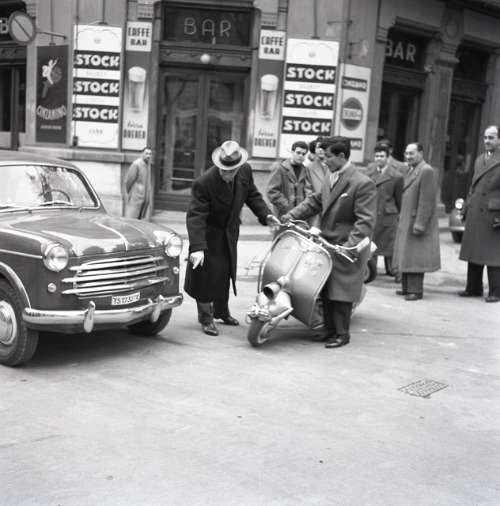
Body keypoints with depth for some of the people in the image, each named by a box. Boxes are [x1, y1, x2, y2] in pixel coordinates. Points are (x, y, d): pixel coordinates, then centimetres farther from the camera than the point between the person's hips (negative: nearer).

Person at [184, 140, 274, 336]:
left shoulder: (245, 171, -16)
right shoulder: (204, 183, -33)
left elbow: (252, 195, 2)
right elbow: (195, 216, -34)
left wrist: (265, 214, -13)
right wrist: (197, 247, -43)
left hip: (230, 232, 6)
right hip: (209, 233, -6)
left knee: (225, 272, 20)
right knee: (206, 273, 0)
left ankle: (221, 311, 40)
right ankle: (205, 317, 20)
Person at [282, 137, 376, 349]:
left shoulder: (362, 183, -15)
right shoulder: (330, 177, 11)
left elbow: (365, 221, -18)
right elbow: (315, 201, 18)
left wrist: (351, 244, -27)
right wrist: (292, 215, 6)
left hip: (346, 248, -7)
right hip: (326, 243, 7)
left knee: (340, 292, -1)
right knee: (326, 291, 12)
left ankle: (342, 333, 13)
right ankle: (330, 329, 25)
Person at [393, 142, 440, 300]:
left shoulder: (426, 171, -15)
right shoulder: (412, 170, 15)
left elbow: (426, 201, -20)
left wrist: (419, 224, -22)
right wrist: (402, 219, 15)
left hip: (418, 221, -9)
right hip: (406, 222, 10)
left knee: (415, 257, -5)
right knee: (406, 256, 14)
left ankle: (416, 290, 2)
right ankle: (407, 287, 22)